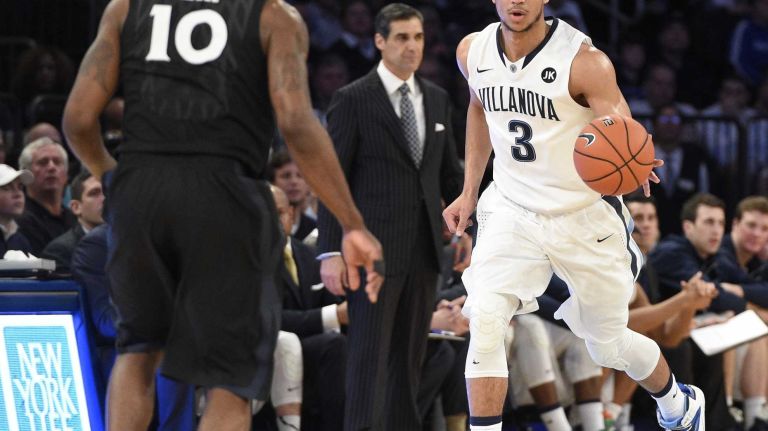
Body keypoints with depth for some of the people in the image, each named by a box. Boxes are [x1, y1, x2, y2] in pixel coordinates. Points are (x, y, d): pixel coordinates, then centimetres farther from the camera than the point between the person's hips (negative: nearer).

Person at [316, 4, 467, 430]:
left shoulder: (437, 99, 13)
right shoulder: (353, 100, -4)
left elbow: (450, 172, 19)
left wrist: (465, 229, 8)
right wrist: (331, 252, -12)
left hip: (423, 250, 6)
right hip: (375, 249, -5)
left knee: (409, 357, 8)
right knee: (370, 355, -8)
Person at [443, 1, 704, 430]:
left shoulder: (584, 62, -22)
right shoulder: (473, 53, -6)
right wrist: (469, 193, 16)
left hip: (586, 218, -3)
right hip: (511, 213, 3)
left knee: (609, 345, 14)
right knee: (485, 318, -23)